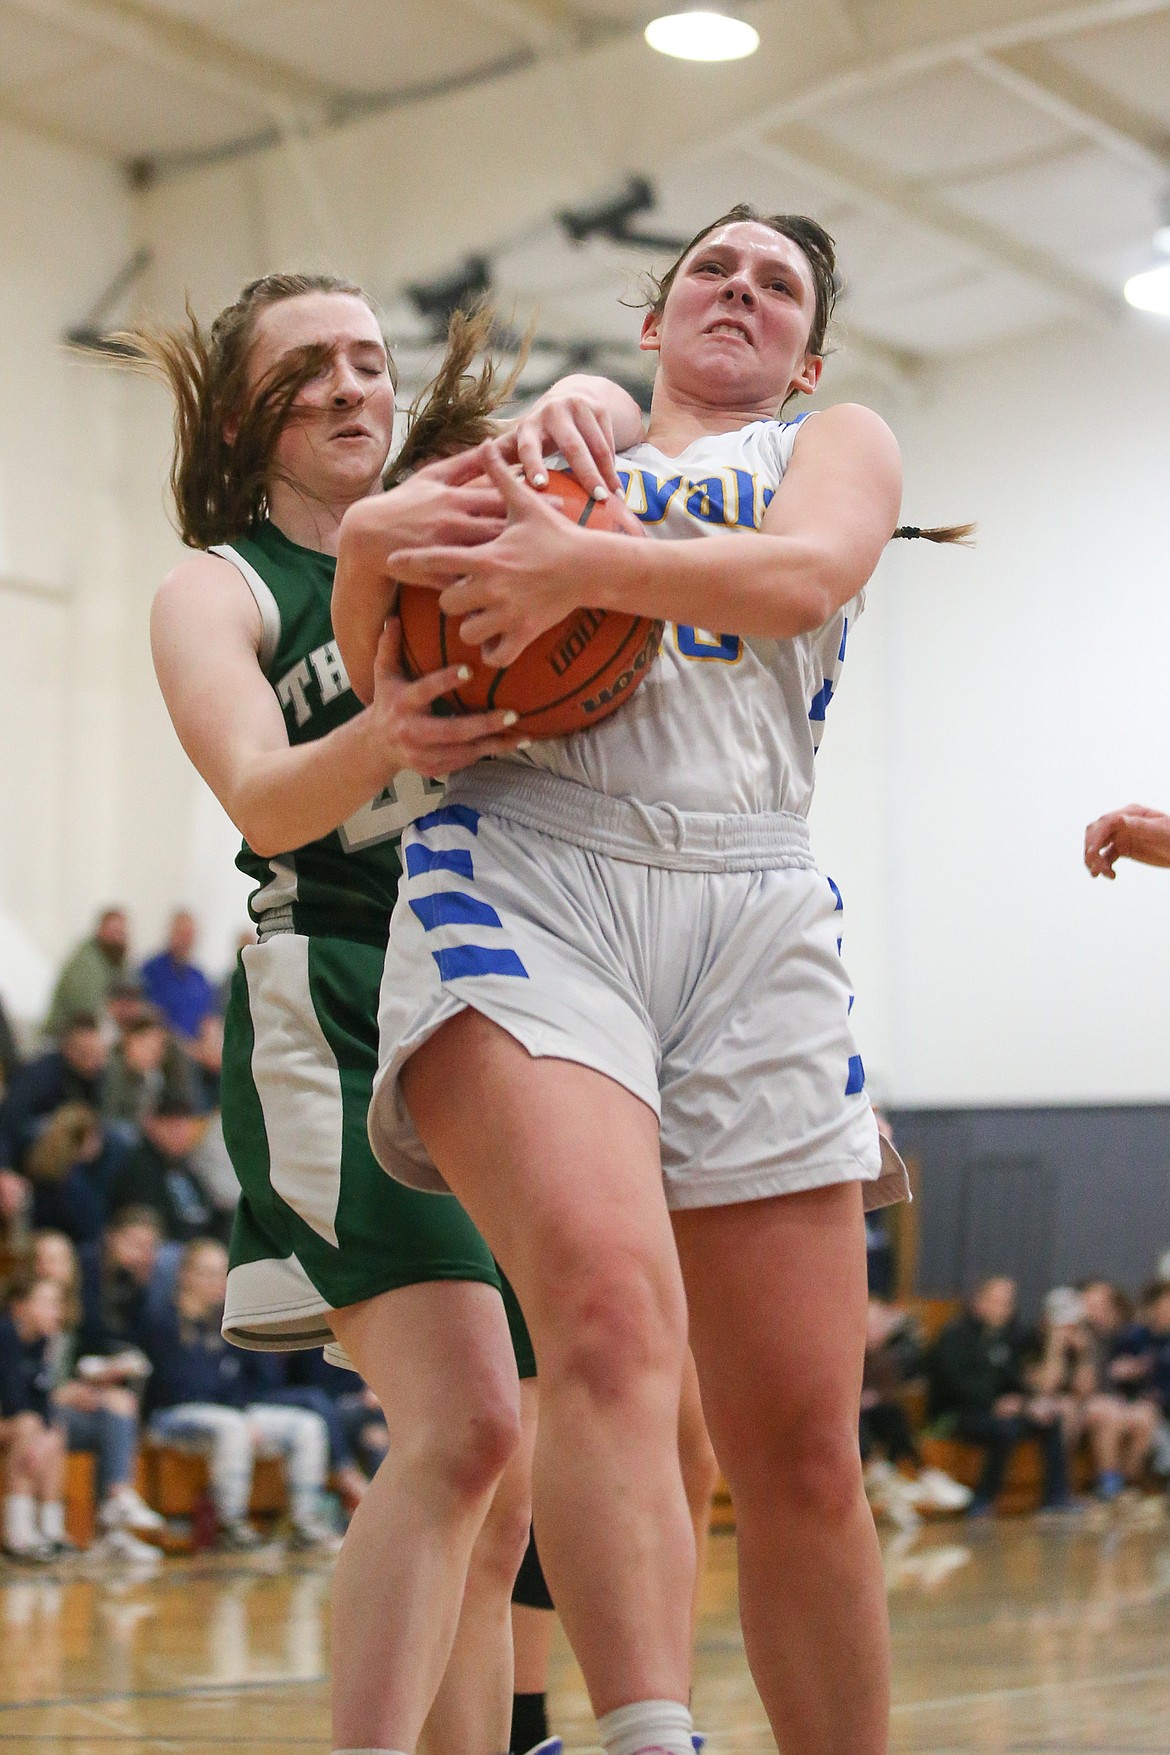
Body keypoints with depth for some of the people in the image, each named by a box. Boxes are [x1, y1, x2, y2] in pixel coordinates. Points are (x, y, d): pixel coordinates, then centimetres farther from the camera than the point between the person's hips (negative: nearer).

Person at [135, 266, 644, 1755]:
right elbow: (261, 796, -13)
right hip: (340, 1014, -6)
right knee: (461, 1427, -23)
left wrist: (574, 408, -18)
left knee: (504, 1490, 4)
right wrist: (383, 744, -35)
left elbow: (606, 409, 7)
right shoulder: (215, 591, 5)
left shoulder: (453, 525, 19)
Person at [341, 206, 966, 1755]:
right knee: (610, 1309, -30)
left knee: (804, 1455, -3)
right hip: (519, 871, -1)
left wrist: (590, 566, -18)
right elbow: (385, 679, 22)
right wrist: (374, 545, 0)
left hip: (753, 912, 1)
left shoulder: (839, 445, 23)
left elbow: (804, 575, -1)